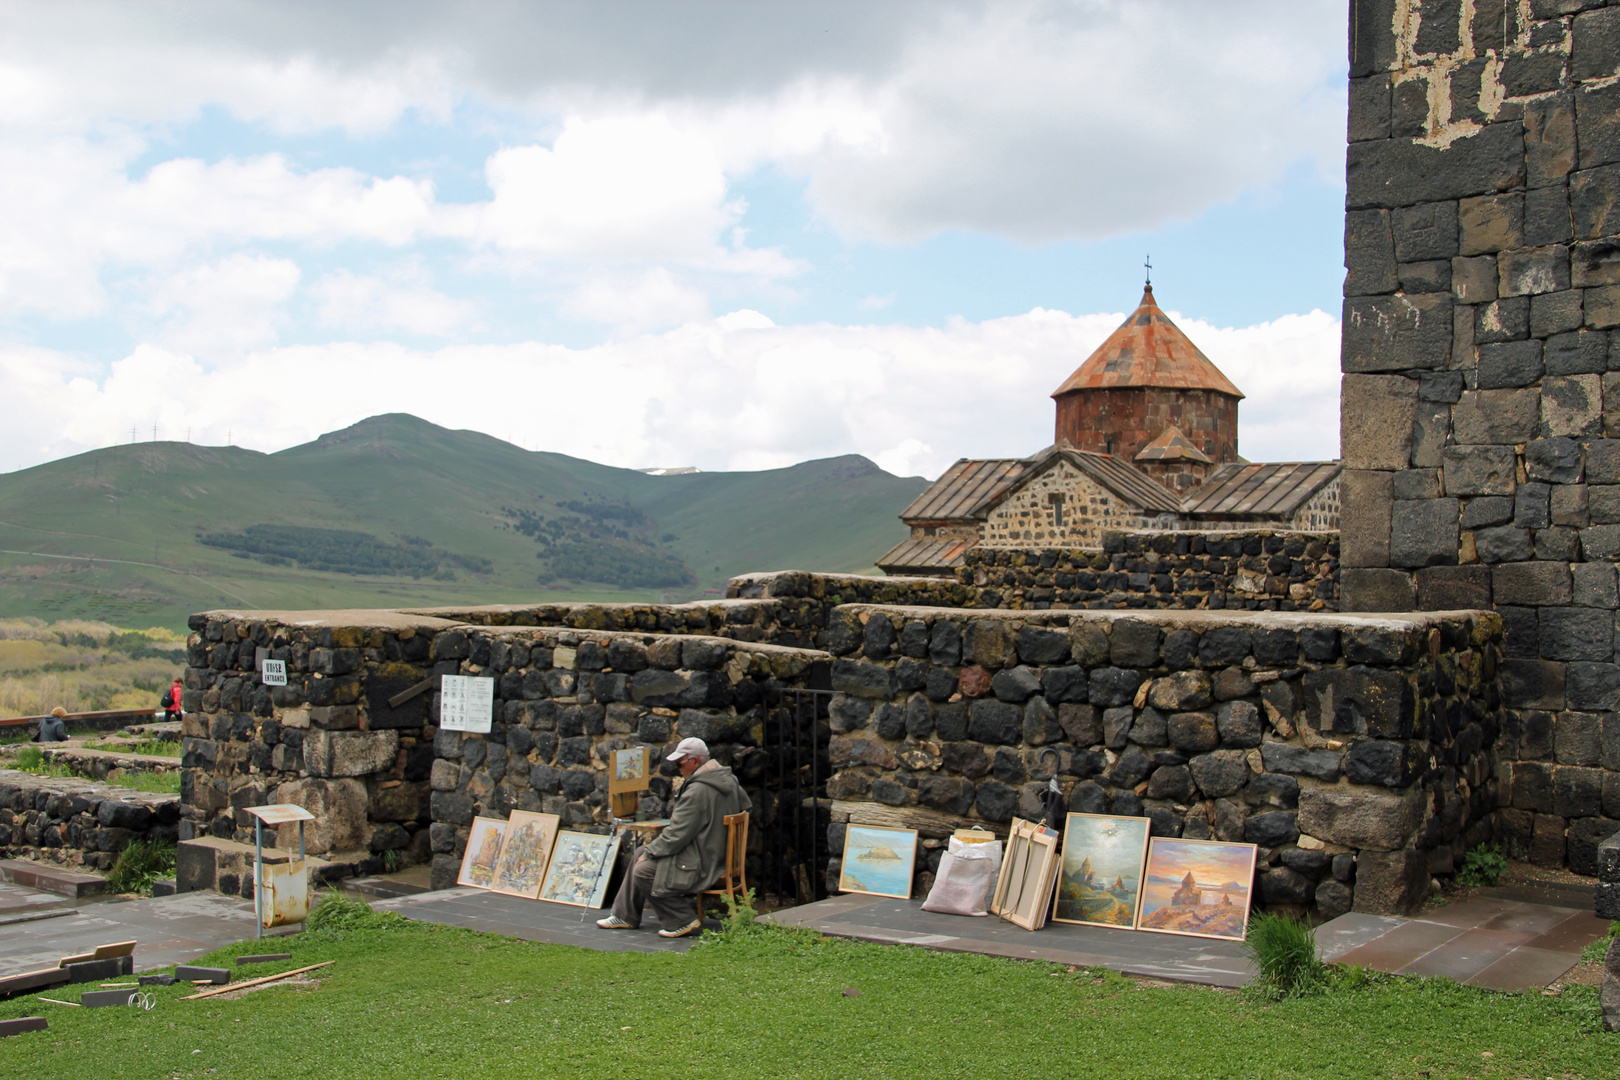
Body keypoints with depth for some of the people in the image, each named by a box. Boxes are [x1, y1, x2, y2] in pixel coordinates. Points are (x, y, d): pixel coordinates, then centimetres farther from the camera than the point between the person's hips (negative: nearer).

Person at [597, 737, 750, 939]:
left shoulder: (697, 791, -25)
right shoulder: (728, 779, 3)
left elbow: (677, 834, -23)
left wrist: (649, 852, -8)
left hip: (700, 865, -11)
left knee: (642, 872, -10)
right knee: (640, 854, 17)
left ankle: (684, 920, -3)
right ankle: (625, 915, 24)